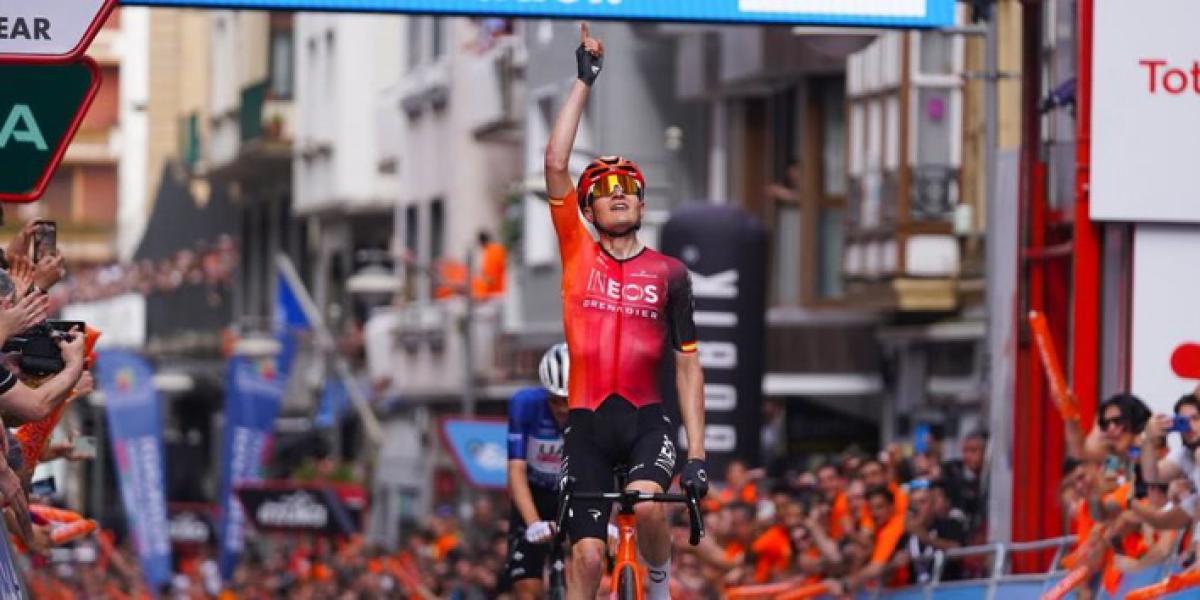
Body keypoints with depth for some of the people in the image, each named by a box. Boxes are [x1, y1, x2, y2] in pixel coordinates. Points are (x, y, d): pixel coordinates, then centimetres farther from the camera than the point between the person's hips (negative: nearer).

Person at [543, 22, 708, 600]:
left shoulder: (668, 273, 5)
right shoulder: (578, 254, 6)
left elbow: (688, 364, 7)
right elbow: (555, 164, -3)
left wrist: (697, 453, -1)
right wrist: (584, 81, -3)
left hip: (646, 417, -1)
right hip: (587, 421, 1)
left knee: (648, 502, -28)